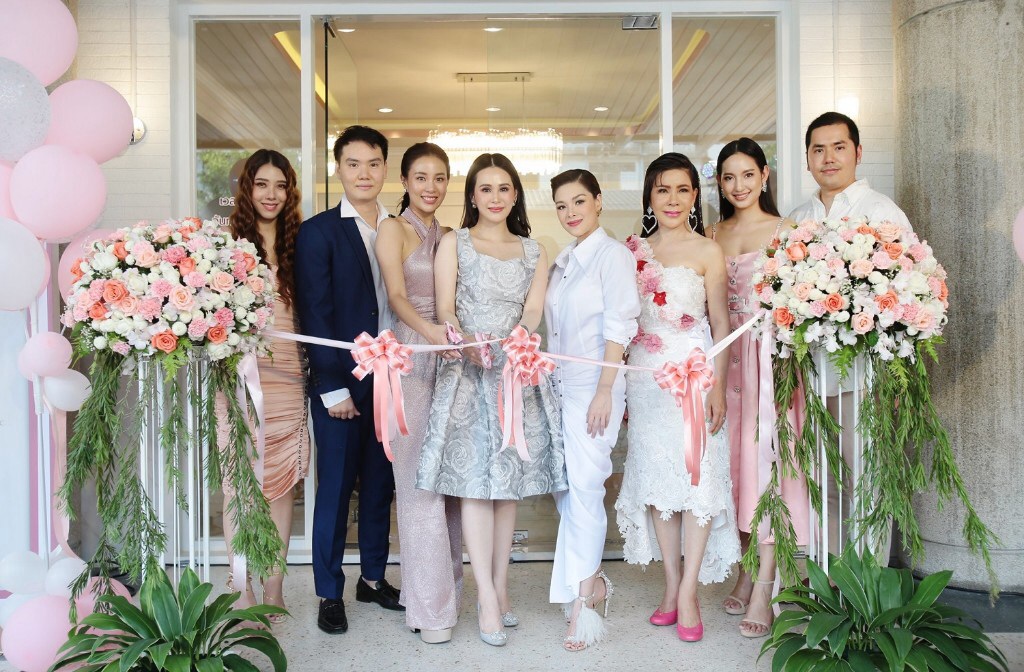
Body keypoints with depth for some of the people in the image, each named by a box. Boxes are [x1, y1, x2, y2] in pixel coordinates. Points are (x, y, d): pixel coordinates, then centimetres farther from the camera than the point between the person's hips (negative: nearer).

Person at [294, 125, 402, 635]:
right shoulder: (318, 232, -4)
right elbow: (315, 317, -8)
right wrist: (333, 387, -12)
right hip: (340, 383, -4)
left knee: (380, 484, 14)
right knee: (335, 488, 5)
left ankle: (373, 578, 29)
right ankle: (330, 594, 19)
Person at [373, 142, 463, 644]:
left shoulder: (450, 236, 15)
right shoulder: (393, 230, -2)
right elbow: (397, 295, -18)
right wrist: (428, 329, -36)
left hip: (452, 361, 5)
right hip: (410, 361, -5)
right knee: (419, 481, -2)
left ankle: (449, 584, 23)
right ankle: (430, 605, 8)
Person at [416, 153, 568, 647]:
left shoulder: (533, 251, 14)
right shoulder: (453, 244, 8)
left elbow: (533, 311, 2)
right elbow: (445, 308, -2)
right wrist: (467, 342, -23)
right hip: (466, 370, -2)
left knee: (509, 480, 4)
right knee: (475, 481, -7)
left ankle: (500, 588, 13)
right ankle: (488, 596, -3)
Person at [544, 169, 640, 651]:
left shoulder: (613, 254, -7)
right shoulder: (562, 261, 15)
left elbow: (618, 327, -12)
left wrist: (604, 392, -17)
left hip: (593, 386, -7)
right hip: (559, 386, 7)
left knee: (584, 485, -6)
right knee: (563, 486, 9)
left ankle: (582, 598, 4)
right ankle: (592, 580, 24)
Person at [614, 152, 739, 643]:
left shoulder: (707, 251, -1)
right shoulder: (633, 250, 8)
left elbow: (720, 323, -2)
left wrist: (717, 386, -10)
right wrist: (617, 386, 8)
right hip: (645, 376, 3)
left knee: (697, 472, -5)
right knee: (656, 474, 6)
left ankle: (688, 591, 4)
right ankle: (671, 585, 16)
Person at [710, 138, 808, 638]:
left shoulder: (785, 230, 2)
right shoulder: (712, 236, 13)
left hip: (770, 355, -4)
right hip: (726, 354, 4)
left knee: (766, 457, -7)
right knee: (734, 458, 6)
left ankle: (763, 594, -3)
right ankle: (746, 573, 19)